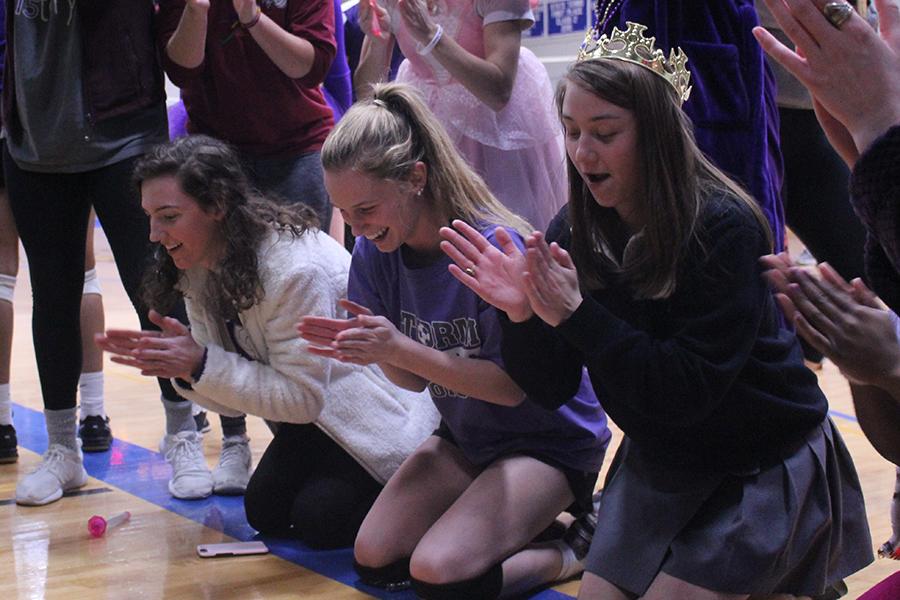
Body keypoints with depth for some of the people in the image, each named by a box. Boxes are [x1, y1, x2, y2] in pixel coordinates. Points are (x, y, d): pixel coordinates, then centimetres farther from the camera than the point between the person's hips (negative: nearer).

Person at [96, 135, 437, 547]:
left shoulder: (293, 268, -33)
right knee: (265, 512, 1)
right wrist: (178, 366, -24)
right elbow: (231, 400, -3)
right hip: (317, 411, 8)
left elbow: (303, 397, -28)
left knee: (320, 519, -19)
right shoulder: (198, 270, -6)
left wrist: (201, 364, -34)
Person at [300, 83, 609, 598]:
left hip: (550, 443, -7)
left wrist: (400, 348, -34)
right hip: (466, 436, 7)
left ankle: (574, 552, 3)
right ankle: (515, 520, 15)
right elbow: (416, 377, -2)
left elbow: (514, 385, -25)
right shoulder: (376, 253, -8)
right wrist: (371, 349, -26)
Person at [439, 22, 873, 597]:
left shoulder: (722, 226, -25)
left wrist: (576, 314, -34)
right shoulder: (581, 233, -8)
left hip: (764, 461, -6)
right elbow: (550, 387, -8)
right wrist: (522, 313, -28)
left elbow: (686, 391, -29)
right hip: (660, 459, 6)